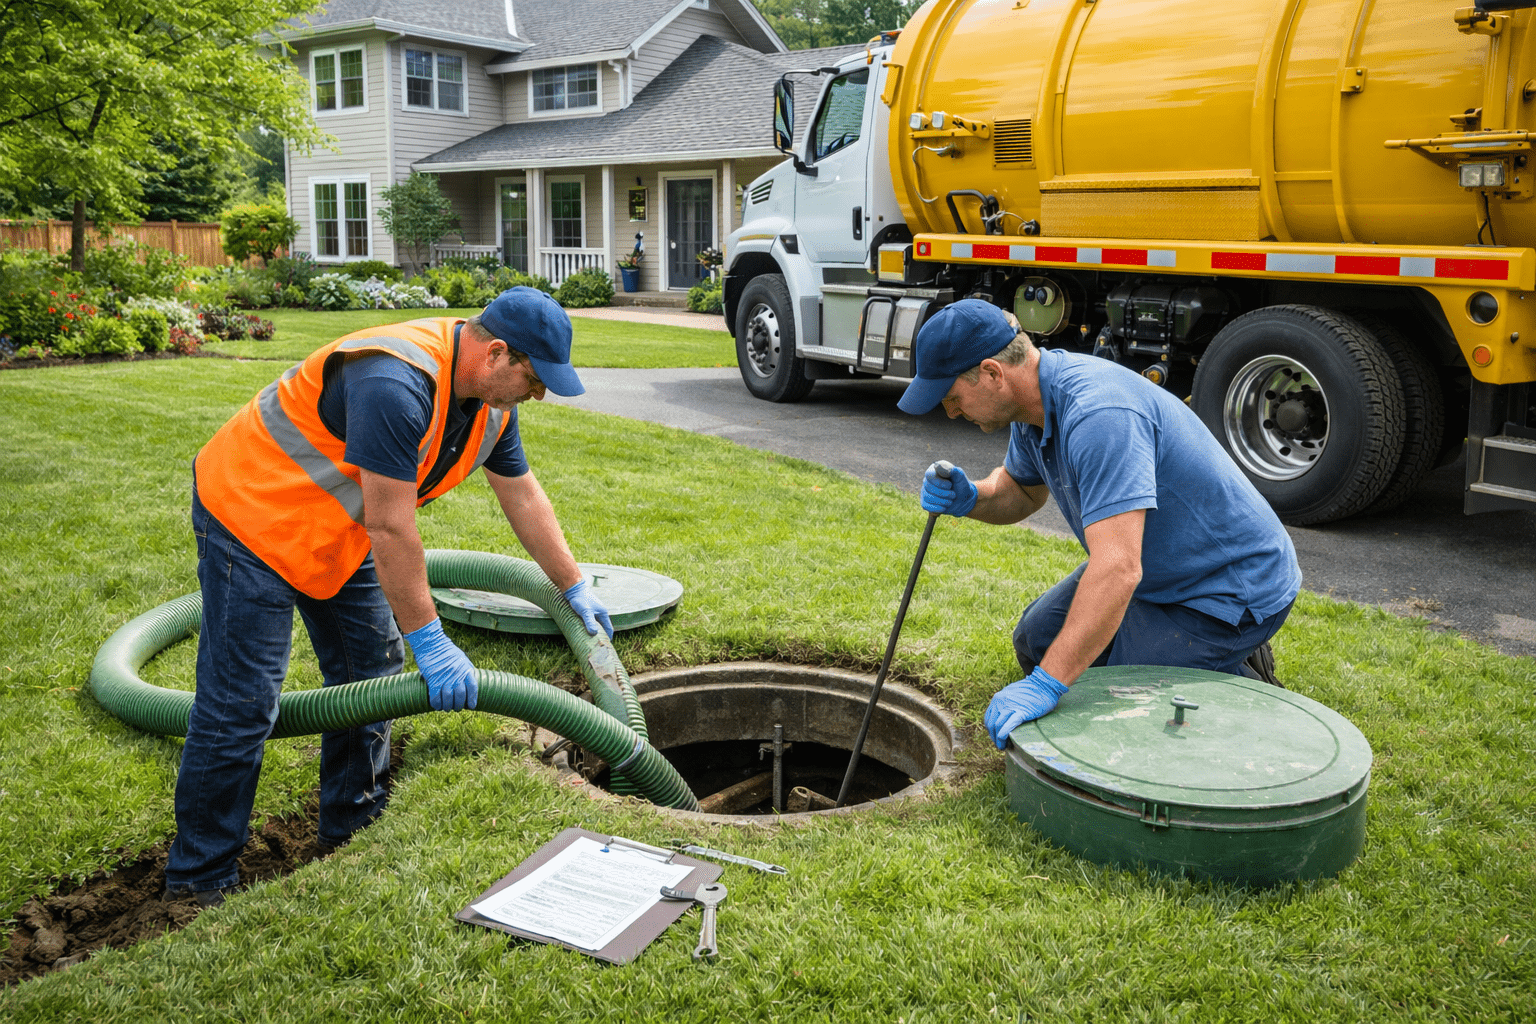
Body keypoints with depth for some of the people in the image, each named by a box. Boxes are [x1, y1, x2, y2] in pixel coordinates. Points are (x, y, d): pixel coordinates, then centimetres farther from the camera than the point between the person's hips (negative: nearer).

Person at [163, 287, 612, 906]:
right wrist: (429, 640, -24)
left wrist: (575, 589, 14)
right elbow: (391, 528, -31)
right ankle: (199, 883, 7)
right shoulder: (396, 386, -34)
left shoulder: (489, 399, -4)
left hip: (336, 530, 10)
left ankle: (352, 832, 29)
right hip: (251, 512, -9)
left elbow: (523, 497, 9)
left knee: (371, 673, 12)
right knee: (240, 705, -8)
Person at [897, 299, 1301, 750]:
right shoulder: (1035, 402, -3)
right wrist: (970, 498, -8)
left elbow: (1118, 569, -42)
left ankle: (1245, 687, 5)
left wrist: (1048, 683, -44)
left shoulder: (1099, 413, -34)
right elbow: (1022, 491, 15)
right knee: (1038, 640, 13)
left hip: (1230, 590, -10)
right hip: (1159, 572, 10)